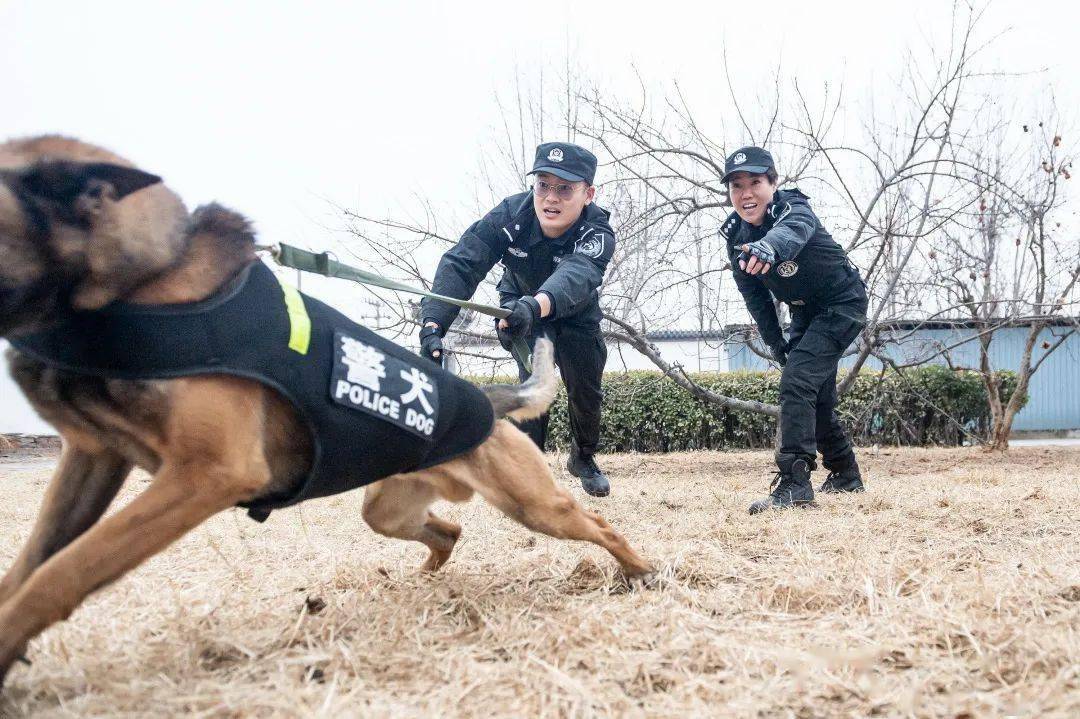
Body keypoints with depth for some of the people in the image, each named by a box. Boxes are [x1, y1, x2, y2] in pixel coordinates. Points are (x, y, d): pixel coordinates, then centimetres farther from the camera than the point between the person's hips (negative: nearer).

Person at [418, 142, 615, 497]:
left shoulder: (597, 233, -37)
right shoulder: (510, 214, -33)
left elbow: (577, 275, -59)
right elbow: (460, 263, -41)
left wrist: (535, 305, -82)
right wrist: (432, 325, -58)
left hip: (575, 316, 0)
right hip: (519, 306, 0)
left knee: (585, 391, 3)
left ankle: (583, 457, 32)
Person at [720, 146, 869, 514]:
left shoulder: (794, 207, -27)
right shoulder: (736, 234, -9)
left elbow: (792, 231, -54)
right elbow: (755, 296, 1)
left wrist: (768, 247, -76)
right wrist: (775, 344, 0)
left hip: (843, 303, -8)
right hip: (805, 312, 8)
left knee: (797, 382, -23)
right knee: (815, 396, 15)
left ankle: (794, 483, -24)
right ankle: (846, 475, 36)